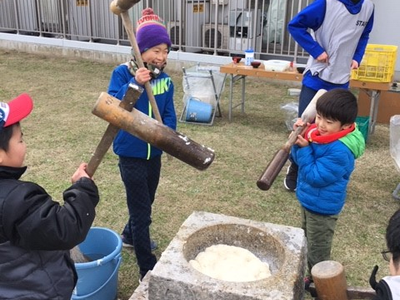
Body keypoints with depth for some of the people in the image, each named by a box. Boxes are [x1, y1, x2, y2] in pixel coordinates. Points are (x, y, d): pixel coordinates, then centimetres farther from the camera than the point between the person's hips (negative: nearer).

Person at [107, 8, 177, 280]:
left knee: (146, 202, 23)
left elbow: (169, 114, 0)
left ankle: (130, 236, 52)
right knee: (141, 211, 0)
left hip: (155, 153, 6)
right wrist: (134, 84, -37)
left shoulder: (164, 79, -1)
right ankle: (148, 270, 12)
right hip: (131, 154, -5)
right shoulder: (123, 73, -14)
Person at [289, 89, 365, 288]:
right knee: (308, 242, 26)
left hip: (322, 206, -9)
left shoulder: (340, 151, -32)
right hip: (308, 200, 9)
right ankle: (311, 275, 46)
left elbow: (315, 176, -29)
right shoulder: (316, 132, -6)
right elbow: (298, 159, 2)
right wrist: (299, 140, -16)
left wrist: (304, 147, -30)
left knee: (317, 249, 11)